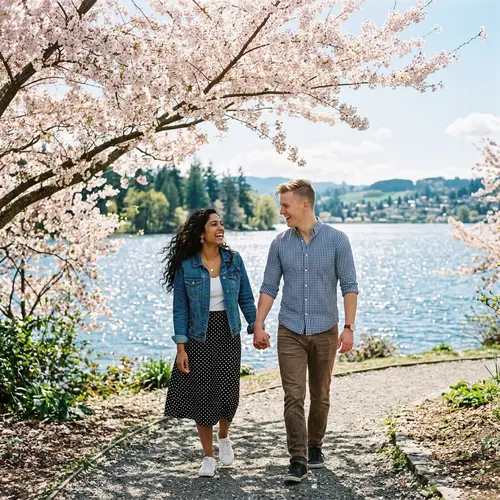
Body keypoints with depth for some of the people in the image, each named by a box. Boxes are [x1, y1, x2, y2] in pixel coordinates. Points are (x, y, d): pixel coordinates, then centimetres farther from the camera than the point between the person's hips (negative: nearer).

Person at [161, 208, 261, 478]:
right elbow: (180, 309, -5)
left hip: (228, 335, 2)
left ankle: (224, 437, 35)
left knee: (228, 392, 2)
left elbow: (246, 298, 6)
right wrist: (181, 347, -9)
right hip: (199, 337, -2)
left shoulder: (233, 260, -1)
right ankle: (208, 456, 17)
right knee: (202, 394, 1)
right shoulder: (186, 266, -8)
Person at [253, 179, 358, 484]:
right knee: (294, 396, -6)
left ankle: (315, 447, 32)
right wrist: (259, 326, 0)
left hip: (325, 331, -1)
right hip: (290, 332, 1)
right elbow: (269, 287, 6)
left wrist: (349, 327, -12)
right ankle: (298, 461, -3)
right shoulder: (280, 243, 1)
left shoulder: (336, 240, -6)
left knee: (320, 396, 12)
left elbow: (349, 286, -5)